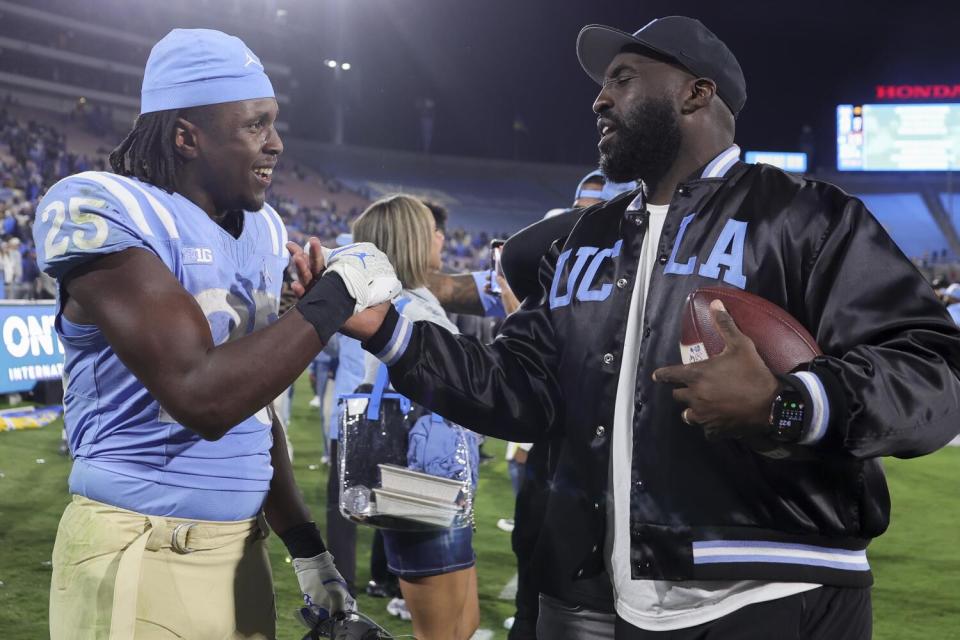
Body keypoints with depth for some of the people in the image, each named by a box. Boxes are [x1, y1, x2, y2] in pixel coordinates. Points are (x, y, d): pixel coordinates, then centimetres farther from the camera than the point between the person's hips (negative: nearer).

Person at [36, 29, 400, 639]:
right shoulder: (103, 212, -16)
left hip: (243, 546, 7)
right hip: (141, 560, -7)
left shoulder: (263, 231, 8)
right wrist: (336, 296, -18)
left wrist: (307, 547, 15)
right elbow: (203, 398, -25)